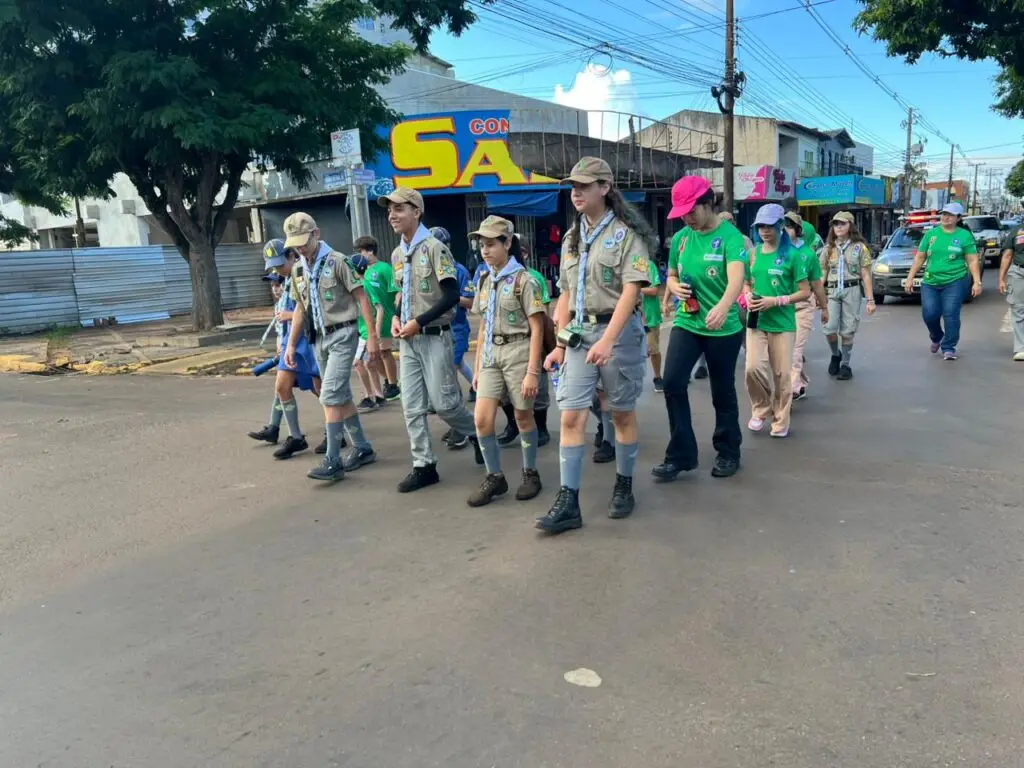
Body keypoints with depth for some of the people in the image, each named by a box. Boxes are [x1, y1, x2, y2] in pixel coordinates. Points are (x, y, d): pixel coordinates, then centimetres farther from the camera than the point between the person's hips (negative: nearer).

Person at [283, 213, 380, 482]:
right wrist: (291, 345, 15)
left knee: (330, 396, -13)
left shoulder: (337, 261, -10)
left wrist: (372, 336, -15)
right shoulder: (298, 270, 11)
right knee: (342, 397, 12)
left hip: (342, 335, -7)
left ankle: (333, 461, -9)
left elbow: (362, 298, -11)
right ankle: (362, 449, 24)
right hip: (319, 339, 7)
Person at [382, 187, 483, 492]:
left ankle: (477, 434, 26)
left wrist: (418, 322, -19)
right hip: (408, 341, 7)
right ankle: (424, 466, 13)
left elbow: (451, 296, -17)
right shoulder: (397, 255, 11)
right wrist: (396, 317, 2)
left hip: (434, 337, -7)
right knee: (412, 407, 5)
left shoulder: (434, 247, -12)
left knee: (444, 403, -2)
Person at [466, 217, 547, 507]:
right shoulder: (484, 281, 11)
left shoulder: (524, 280, -8)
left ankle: (530, 473, 24)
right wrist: (477, 367, 14)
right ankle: (495, 477, 11)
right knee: (481, 419, -4)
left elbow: (537, 329, -11)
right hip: (490, 354, 5)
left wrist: (532, 372, -16)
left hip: (518, 352, -5)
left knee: (523, 416, 6)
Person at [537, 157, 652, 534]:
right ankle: (568, 502, -1)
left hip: (618, 330, -5)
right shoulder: (572, 238, 13)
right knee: (571, 416, -3)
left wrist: (608, 340, -24)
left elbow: (631, 290, -15)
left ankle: (624, 487, 25)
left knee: (622, 414, 8)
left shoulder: (626, 232, -6)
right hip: (579, 333, 5)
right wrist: (560, 343, 9)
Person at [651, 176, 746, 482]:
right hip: (686, 323, 4)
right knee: (672, 382, -9)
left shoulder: (730, 235, -12)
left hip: (724, 328, -4)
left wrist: (723, 307, -47)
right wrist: (676, 287, -7)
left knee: (723, 392, 8)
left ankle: (728, 454, 27)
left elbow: (737, 277, -28)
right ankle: (680, 455, 3)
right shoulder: (680, 237, 4)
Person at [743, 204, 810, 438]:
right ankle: (761, 409, 13)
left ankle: (780, 422, 19)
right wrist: (748, 296, -4)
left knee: (781, 374, 4)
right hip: (755, 321, 3)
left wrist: (775, 301, -17)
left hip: (782, 323, -2)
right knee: (753, 367, -13)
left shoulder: (792, 254, -5)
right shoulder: (753, 253, 6)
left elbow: (805, 292, -5)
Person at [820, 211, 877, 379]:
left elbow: (866, 275, 1)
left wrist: (870, 300, -3)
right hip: (832, 291, 2)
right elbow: (822, 273, 11)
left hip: (852, 290, -2)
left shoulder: (859, 247, 4)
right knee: (829, 328, -12)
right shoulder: (828, 248, 11)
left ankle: (845, 364, 13)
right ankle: (835, 355, 16)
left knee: (847, 331, -1)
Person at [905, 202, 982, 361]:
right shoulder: (931, 234, 8)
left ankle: (949, 348, 5)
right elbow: (919, 258, 11)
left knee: (951, 314, -7)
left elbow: (973, 261, 1)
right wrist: (910, 278, 7)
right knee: (929, 314, -3)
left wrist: (977, 282, -7)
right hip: (930, 282, 2)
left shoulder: (965, 236, 2)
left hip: (955, 282, -2)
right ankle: (936, 338, 27)